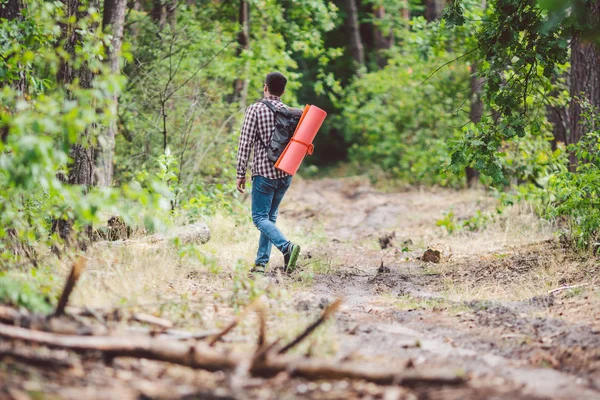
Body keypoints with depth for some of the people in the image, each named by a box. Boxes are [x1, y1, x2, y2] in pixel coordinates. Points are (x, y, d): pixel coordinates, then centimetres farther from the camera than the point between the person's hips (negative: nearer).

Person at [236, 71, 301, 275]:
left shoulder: (255, 109, -7)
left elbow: (245, 143, -10)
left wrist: (241, 173, -7)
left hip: (264, 173, -5)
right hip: (286, 174, 5)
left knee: (260, 218, -2)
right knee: (270, 216, 15)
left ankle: (286, 246, -25)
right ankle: (261, 262, 12)